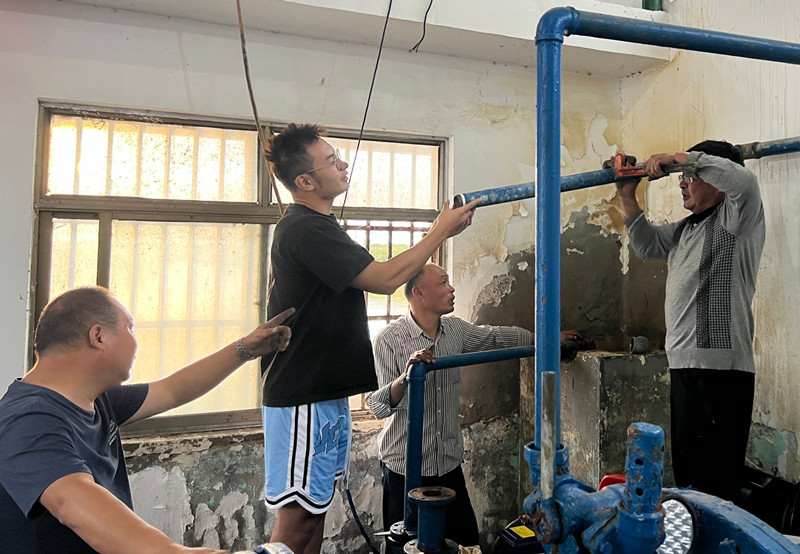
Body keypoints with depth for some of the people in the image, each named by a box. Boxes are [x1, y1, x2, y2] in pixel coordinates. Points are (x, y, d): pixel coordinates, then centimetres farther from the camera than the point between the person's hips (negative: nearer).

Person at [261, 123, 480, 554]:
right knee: (298, 513, 0)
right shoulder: (305, 231, -19)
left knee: (315, 503, 18)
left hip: (323, 390, 10)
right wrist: (442, 231, -13)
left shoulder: (314, 225, 15)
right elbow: (385, 278, -23)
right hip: (304, 397, -10)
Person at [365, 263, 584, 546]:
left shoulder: (455, 329, 2)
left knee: (467, 542, 12)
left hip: (449, 462, 6)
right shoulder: (389, 339, -16)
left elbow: (498, 336, 17)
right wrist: (406, 376, -37)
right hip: (405, 467, -5)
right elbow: (378, 406, -20)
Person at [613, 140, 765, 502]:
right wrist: (627, 197, 20)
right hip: (683, 364, 9)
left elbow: (743, 181, -24)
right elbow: (648, 245, 31)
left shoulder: (735, 218, -4)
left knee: (719, 479, -6)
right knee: (686, 471, 16)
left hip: (723, 367, -9)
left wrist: (679, 157, -15)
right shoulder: (686, 228, 21)